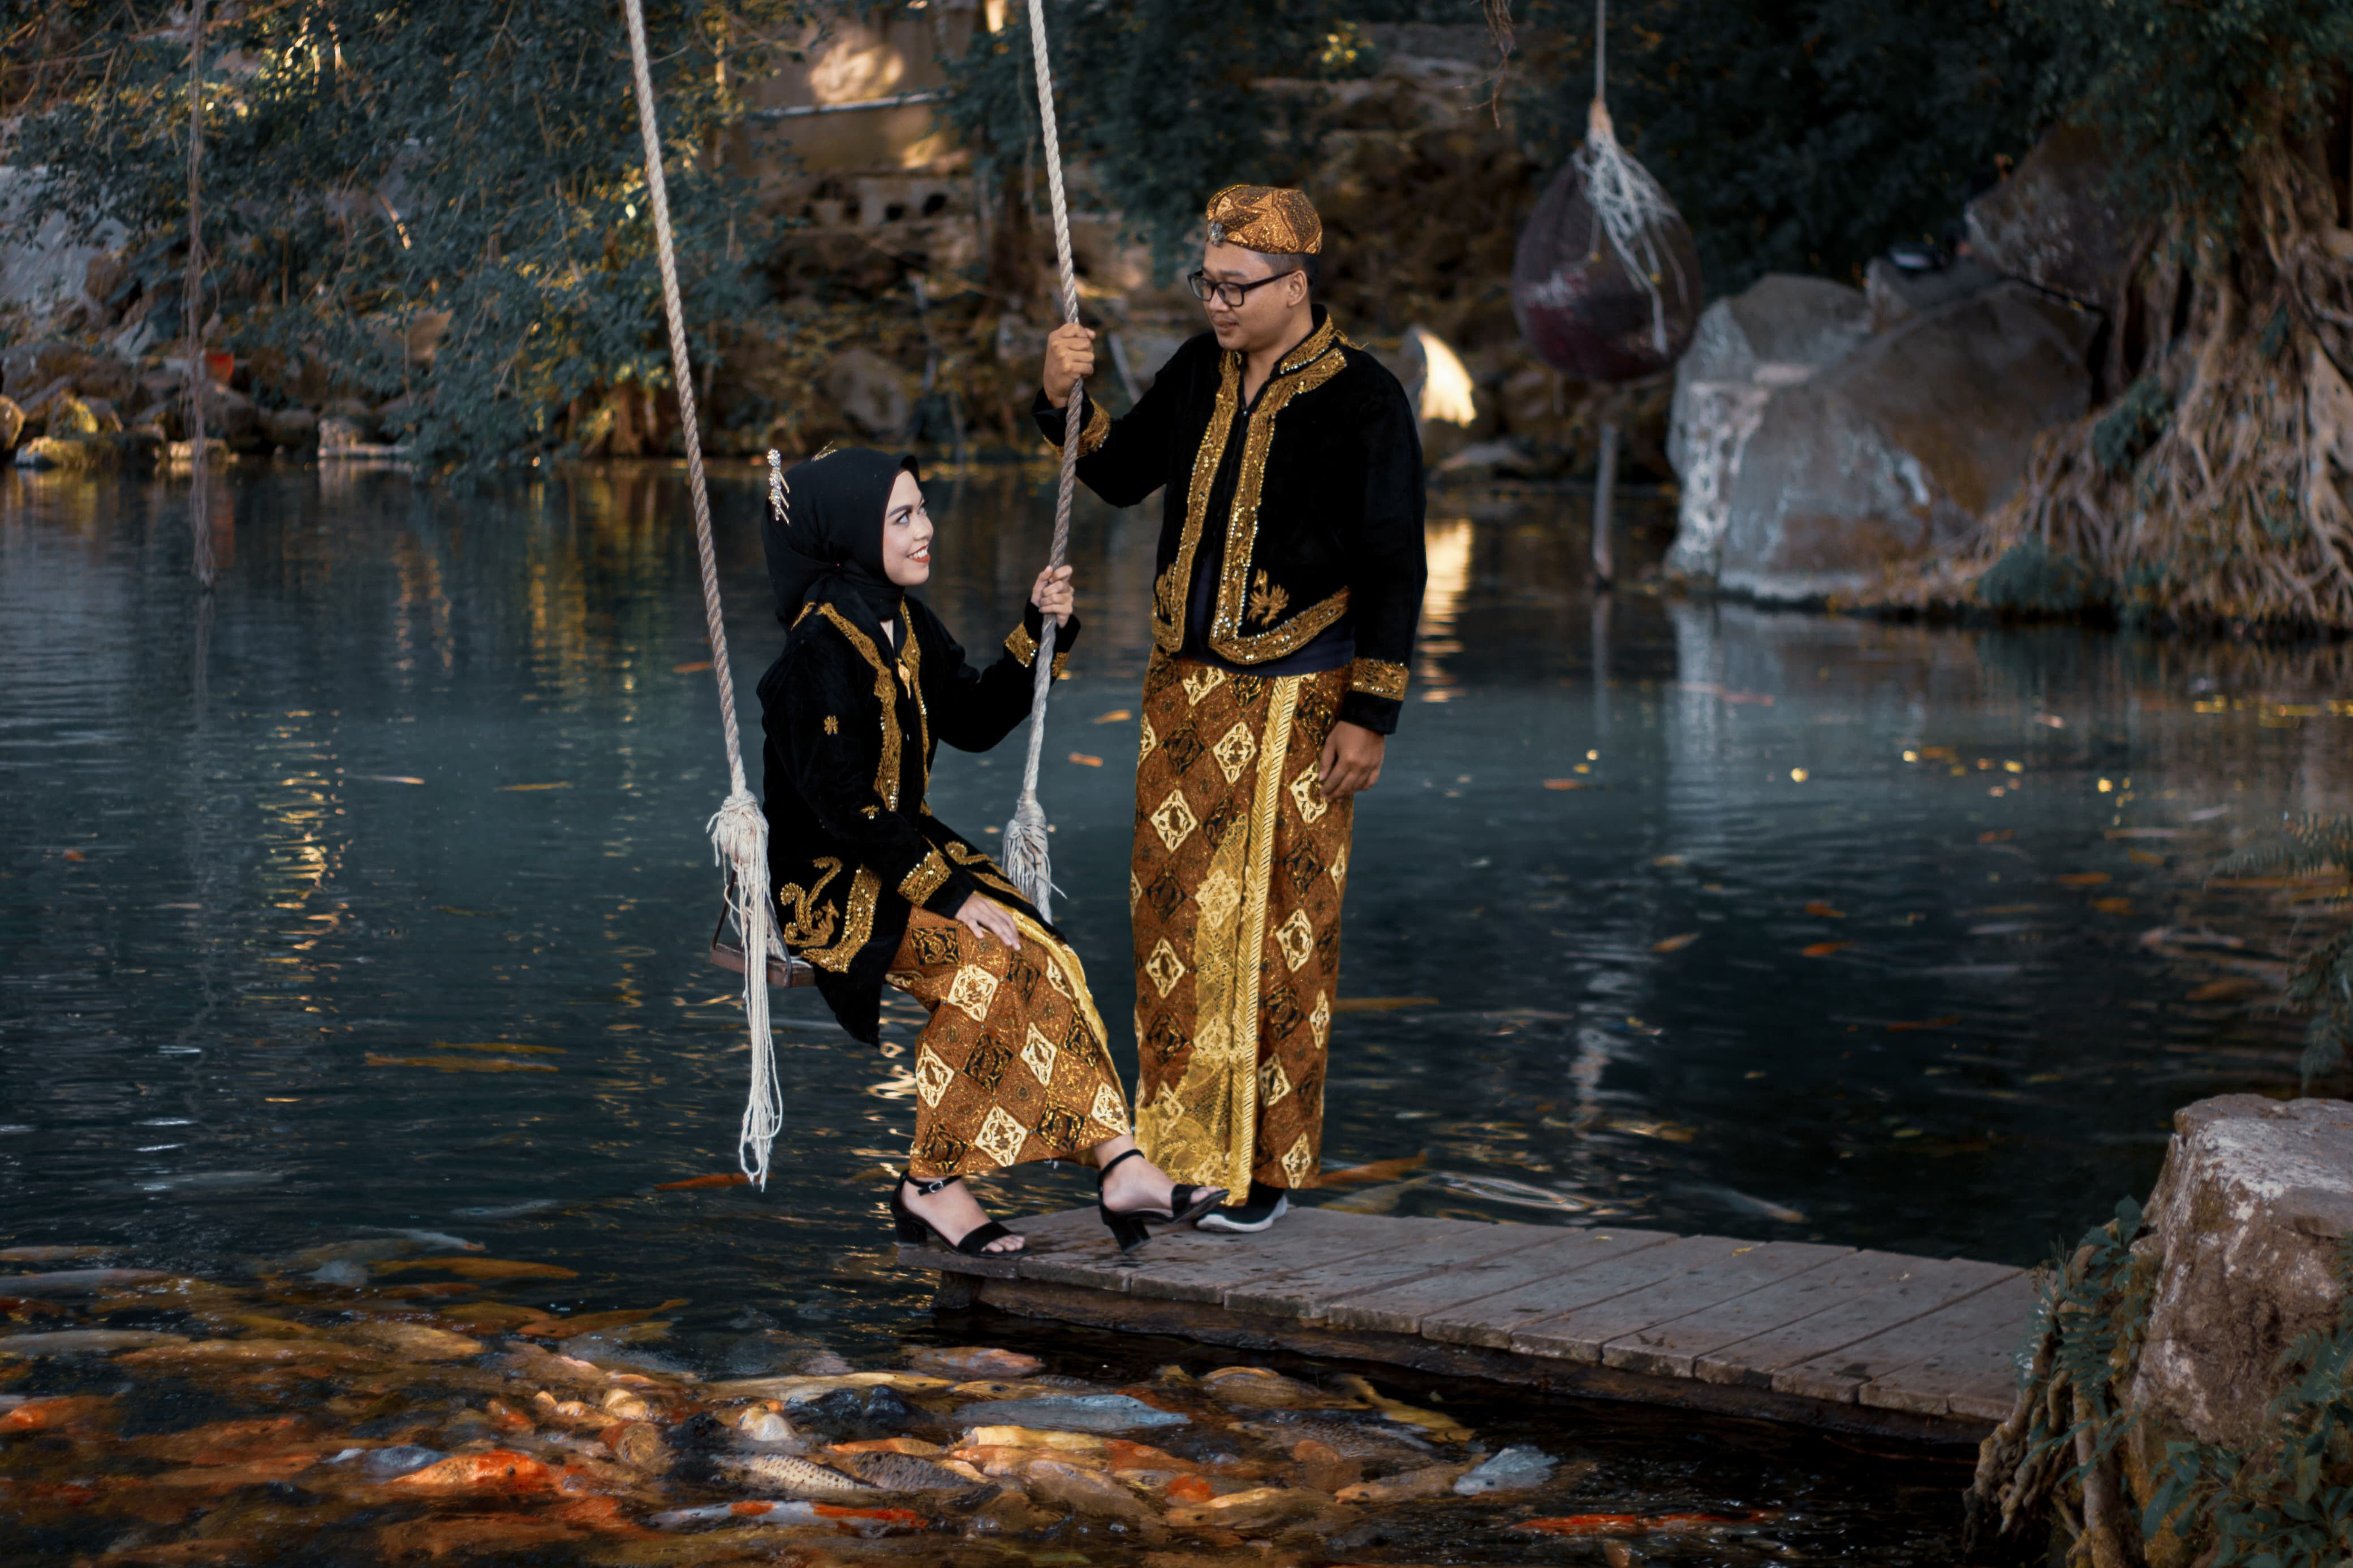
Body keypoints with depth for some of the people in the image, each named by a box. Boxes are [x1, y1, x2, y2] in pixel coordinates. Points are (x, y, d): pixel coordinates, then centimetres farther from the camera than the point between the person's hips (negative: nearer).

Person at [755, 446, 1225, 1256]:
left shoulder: (905, 626, 8)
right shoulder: (818, 651, -19)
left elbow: (975, 721, 19)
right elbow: (841, 804, -22)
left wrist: (1041, 629, 6)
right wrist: (950, 892, -22)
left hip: (905, 850, 8)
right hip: (828, 884, -8)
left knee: (1047, 960, -16)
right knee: (985, 962, -29)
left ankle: (1118, 1166, -21)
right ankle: (929, 1185, -17)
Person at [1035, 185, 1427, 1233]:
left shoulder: (1363, 401, -9)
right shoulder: (1201, 372, 7)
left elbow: (1393, 570, -8)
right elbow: (1122, 475, 19)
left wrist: (1370, 713, -12)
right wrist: (1065, 401, 0)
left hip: (1295, 700, -6)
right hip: (1186, 684, 6)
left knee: (1277, 929, -3)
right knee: (1173, 911, 5)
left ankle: (1266, 1170, 5)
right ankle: (1176, 1148, 14)